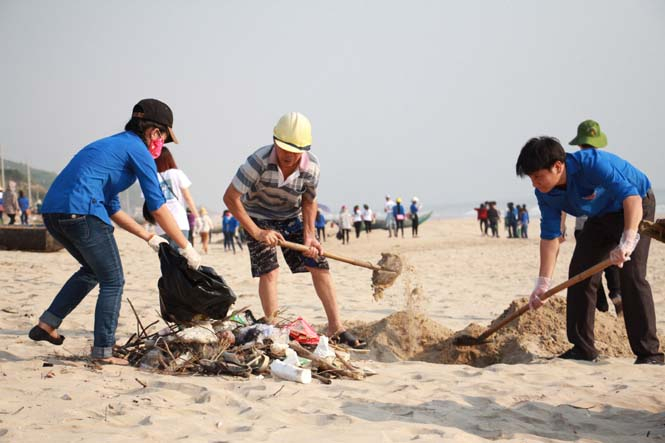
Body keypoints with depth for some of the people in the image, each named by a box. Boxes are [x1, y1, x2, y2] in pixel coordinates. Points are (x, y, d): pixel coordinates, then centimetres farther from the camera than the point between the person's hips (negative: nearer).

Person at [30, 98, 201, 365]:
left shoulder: (112, 144, 28)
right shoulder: (138, 150, 1)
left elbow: (112, 208, 32)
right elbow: (157, 207, -2)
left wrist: (148, 237, 33)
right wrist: (186, 248, 5)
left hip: (52, 211, 9)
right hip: (82, 212, -9)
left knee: (93, 269, 28)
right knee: (113, 282, 6)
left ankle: (47, 324, 26)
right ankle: (103, 352, 8)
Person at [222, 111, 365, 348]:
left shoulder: (311, 165, -20)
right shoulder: (259, 161, -32)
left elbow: (308, 201, -5)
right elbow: (230, 197, -29)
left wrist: (309, 237, -16)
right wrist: (256, 232, -29)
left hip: (292, 217, 4)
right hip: (259, 218, -3)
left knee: (319, 265, -3)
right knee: (269, 271, -17)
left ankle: (335, 328, 4)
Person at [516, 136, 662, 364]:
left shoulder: (592, 163, -37)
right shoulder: (545, 194, -15)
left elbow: (631, 196, -45)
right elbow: (550, 236, -9)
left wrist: (627, 241, -58)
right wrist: (543, 283, -15)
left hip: (637, 206, -7)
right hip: (601, 216, 7)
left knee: (631, 276, -21)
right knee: (579, 273, 0)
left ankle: (649, 353, -15)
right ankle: (583, 349, 8)